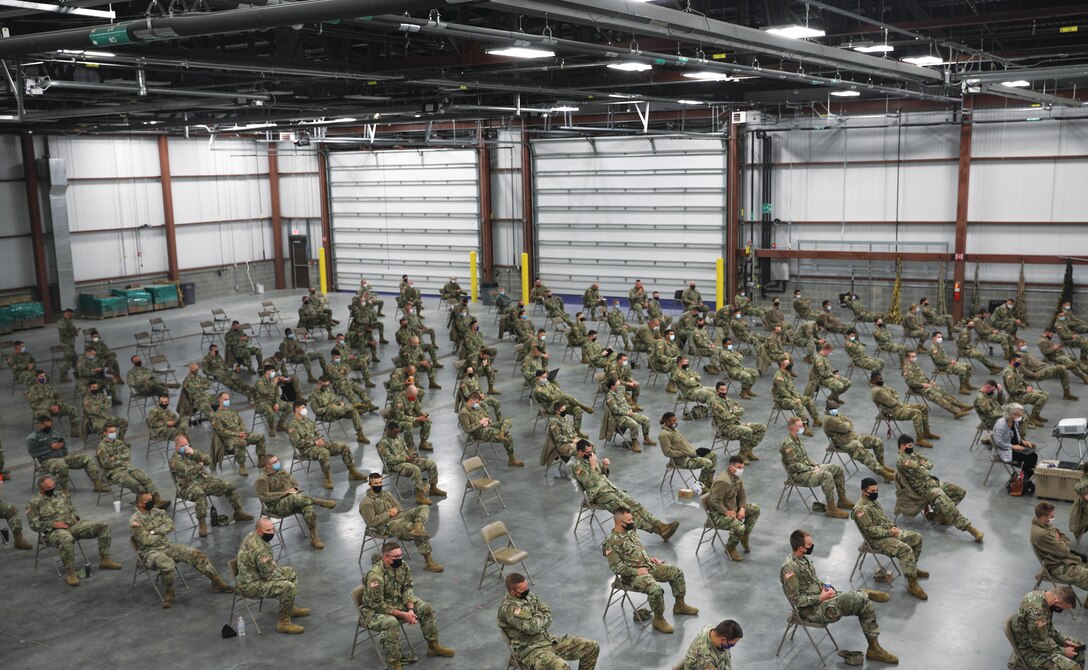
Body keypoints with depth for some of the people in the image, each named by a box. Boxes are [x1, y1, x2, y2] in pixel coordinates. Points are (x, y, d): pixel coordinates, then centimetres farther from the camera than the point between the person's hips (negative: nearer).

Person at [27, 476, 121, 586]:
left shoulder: (61, 495, 19)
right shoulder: (35, 503, 2)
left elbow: (73, 509, 25)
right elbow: (34, 524, -5)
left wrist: (74, 517, 2)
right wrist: (53, 524, -16)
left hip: (73, 525, 6)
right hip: (53, 531, -6)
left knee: (103, 526, -10)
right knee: (67, 539, -45)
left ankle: (104, 560, -6)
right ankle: (70, 573, -31)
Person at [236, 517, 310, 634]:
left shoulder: (252, 536, 0)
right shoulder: (259, 549, -31)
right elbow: (269, 575, -24)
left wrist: (272, 562, 4)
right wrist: (284, 577, -6)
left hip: (252, 575, 11)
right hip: (251, 586, -11)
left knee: (291, 572, 18)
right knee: (288, 587, -25)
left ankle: (290, 608, 28)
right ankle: (283, 623, -12)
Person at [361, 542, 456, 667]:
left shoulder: (403, 566, -10)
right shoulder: (375, 575, -32)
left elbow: (407, 589, -3)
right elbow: (377, 605, -28)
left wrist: (411, 609, -20)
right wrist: (403, 615, -25)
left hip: (397, 602, 7)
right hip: (374, 609, -7)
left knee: (426, 608, -2)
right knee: (391, 622, -37)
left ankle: (433, 646, 15)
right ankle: (395, 665, -26)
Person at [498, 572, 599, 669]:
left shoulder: (529, 596, 9)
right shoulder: (508, 608, -19)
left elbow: (548, 615, 11)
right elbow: (531, 627, -25)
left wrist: (537, 621, -10)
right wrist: (539, 617, -3)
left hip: (549, 640, 9)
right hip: (530, 650, -9)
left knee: (592, 646, 1)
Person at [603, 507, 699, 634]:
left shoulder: (630, 531, 7)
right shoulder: (612, 542, -20)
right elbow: (616, 567, -22)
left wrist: (650, 558, 8)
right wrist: (636, 571, -22)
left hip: (649, 565, 9)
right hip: (633, 575, -9)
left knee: (677, 572, 5)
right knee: (656, 590, -31)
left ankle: (679, 605, 21)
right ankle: (658, 620, -9)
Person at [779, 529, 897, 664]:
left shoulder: (802, 558, 6)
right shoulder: (790, 569, -24)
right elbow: (795, 600, -22)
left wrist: (825, 587, 1)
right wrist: (820, 598, -17)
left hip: (820, 600, 10)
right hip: (811, 611, -10)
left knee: (865, 605, -2)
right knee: (855, 598, -34)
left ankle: (874, 648, 7)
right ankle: (864, 594, 0)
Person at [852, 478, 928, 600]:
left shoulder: (872, 501, 9)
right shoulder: (860, 509, -23)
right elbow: (871, 531, -25)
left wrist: (893, 527, 2)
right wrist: (889, 532, -20)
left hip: (888, 532, 10)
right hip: (877, 540, -10)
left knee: (917, 537, 9)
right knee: (906, 549, -28)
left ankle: (912, 568, 26)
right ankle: (912, 584, -23)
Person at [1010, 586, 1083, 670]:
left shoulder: (1040, 595, -5)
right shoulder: (1036, 610, -35)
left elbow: (1048, 627, 12)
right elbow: (1040, 643, -26)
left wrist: (1064, 640, 2)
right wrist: (1063, 651, -13)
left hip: (1038, 637, 10)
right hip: (1030, 649, -10)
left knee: (1079, 646, 18)